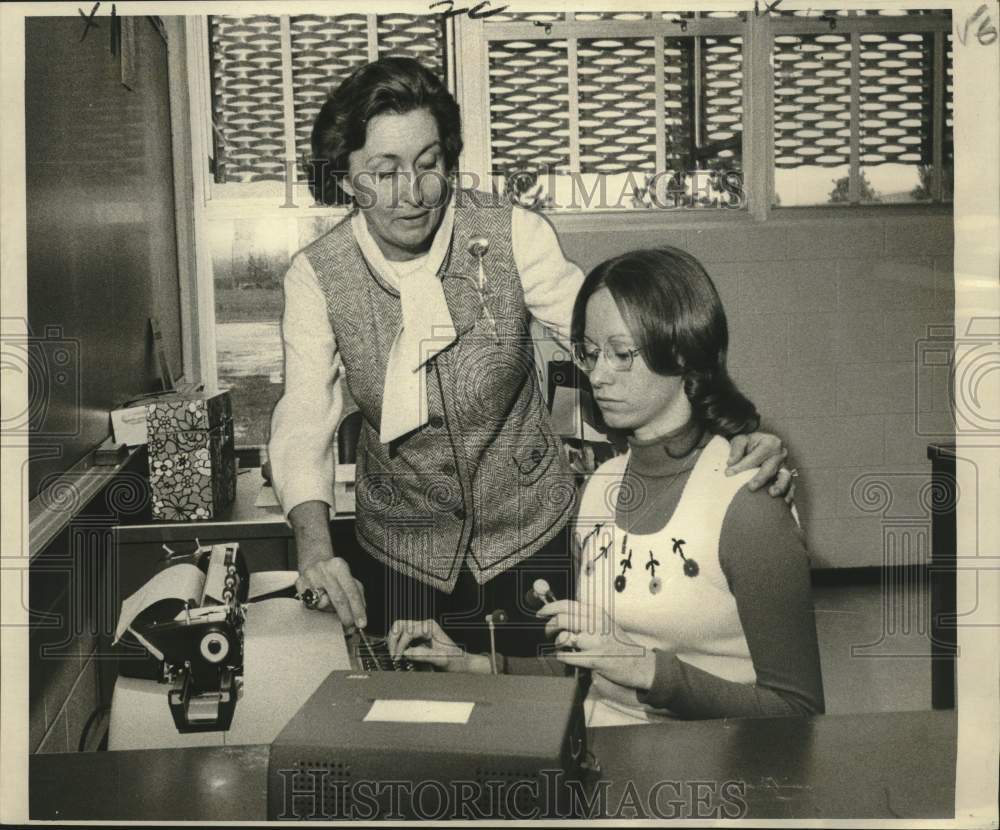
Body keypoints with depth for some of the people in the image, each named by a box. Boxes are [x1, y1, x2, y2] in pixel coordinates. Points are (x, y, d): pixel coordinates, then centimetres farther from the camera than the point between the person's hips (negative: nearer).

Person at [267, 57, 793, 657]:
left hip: (531, 535, 0)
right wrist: (315, 544, -35)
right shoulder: (317, 277, -11)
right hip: (402, 555, 1)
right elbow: (304, 419, -17)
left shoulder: (511, 235, -14)